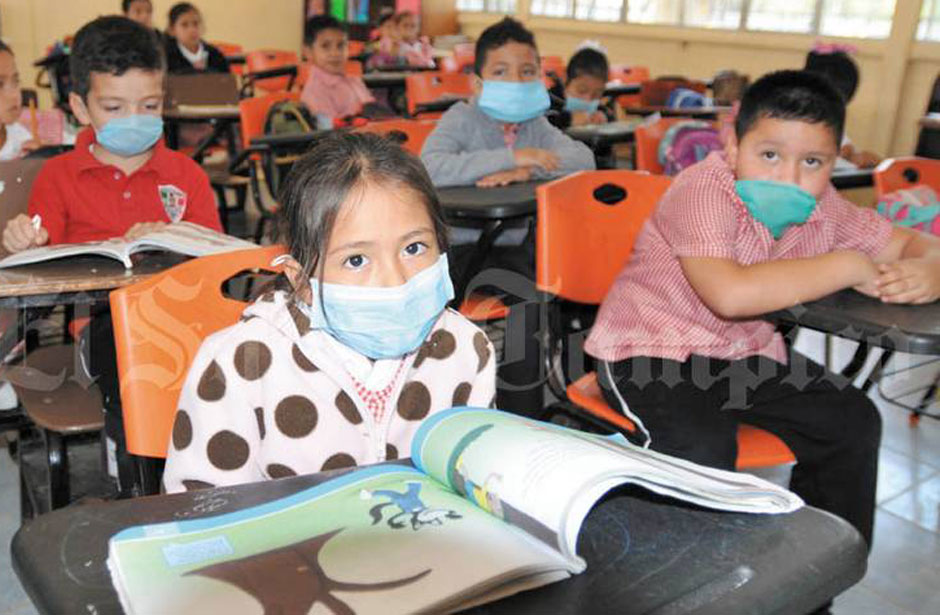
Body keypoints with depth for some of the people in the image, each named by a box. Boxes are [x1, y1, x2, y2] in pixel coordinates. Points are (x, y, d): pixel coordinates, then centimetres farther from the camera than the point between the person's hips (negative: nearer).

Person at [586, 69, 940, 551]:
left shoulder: (821, 207, -3)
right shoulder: (704, 191, -25)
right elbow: (730, 294, -41)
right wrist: (846, 267, -28)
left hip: (744, 349, 7)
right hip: (648, 348, -7)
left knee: (853, 421, 1)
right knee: (703, 448, -31)